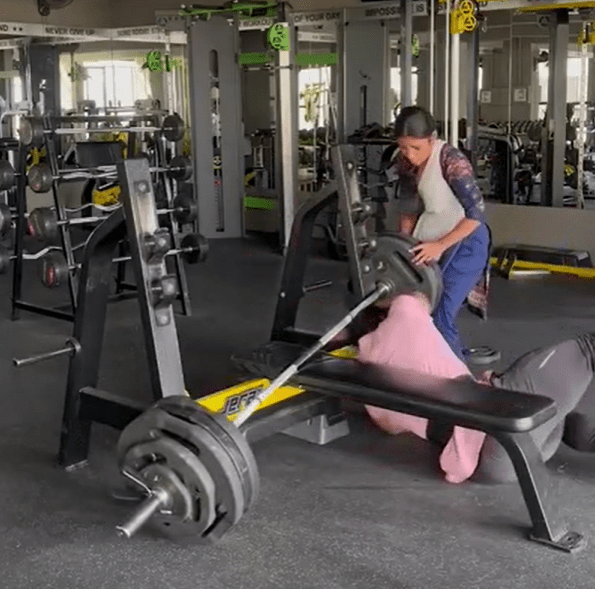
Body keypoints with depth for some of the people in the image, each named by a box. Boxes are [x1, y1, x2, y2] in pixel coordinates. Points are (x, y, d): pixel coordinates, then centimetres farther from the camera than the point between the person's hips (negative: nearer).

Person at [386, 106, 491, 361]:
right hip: (432, 244, 7)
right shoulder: (404, 162, -3)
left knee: (440, 317, -12)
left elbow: (476, 212, -24)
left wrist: (440, 246, -29)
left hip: (463, 243, -7)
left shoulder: (451, 161, -24)